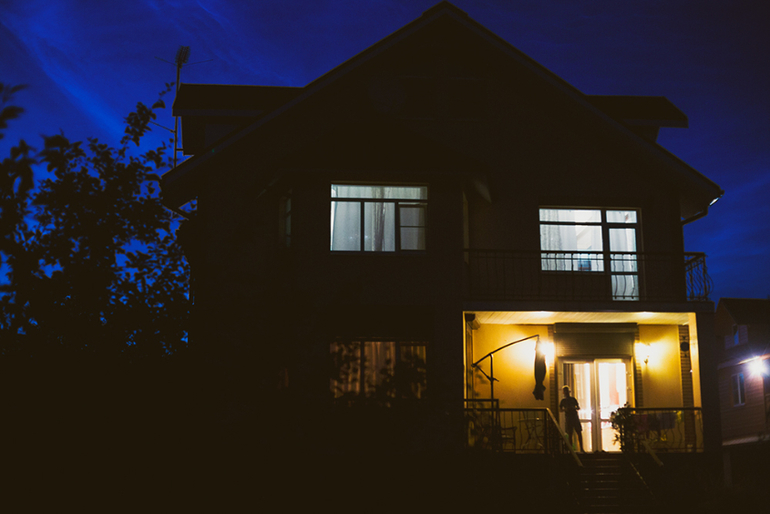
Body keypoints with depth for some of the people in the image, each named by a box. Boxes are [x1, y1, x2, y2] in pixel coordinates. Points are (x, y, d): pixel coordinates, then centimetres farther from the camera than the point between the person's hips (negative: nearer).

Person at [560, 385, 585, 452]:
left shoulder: (573, 399, 12)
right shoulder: (563, 400, 8)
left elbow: (578, 408, 12)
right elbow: (560, 409, 7)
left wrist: (574, 408, -8)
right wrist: (565, 409, -13)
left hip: (575, 417, 2)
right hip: (568, 418, -2)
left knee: (579, 433, -4)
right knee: (570, 434, -3)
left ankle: (581, 449, 0)